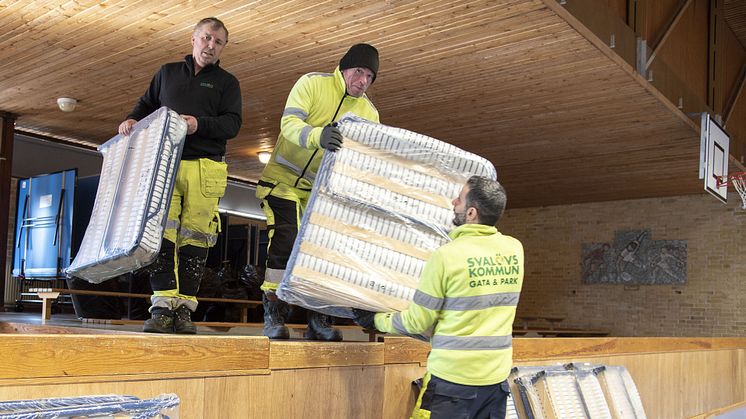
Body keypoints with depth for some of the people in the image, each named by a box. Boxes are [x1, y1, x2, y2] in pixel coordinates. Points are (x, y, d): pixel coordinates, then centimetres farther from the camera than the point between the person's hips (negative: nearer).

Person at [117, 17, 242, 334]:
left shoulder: (227, 82, 16)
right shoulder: (167, 73, 23)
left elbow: (232, 123, 3)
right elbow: (147, 104, 27)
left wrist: (199, 125, -15)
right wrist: (132, 119, 5)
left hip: (204, 168, -1)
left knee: (194, 237, -6)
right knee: (161, 231, -12)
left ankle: (184, 308, -2)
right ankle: (162, 306, -14)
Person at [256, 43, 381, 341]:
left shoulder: (369, 113, 3)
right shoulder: (312, 83, -11)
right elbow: (289, 123, -26)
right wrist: (317, 135, -47)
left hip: (323, 188, 5)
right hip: (284, 178, -4)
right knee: (285, 238, -16)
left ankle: (318, 318, 6)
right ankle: (273, 313, -9)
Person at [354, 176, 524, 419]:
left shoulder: (445, 256, -15)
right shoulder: (514, 250, 0)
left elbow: (417, 322, -6)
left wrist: (377, 321, 11)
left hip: (453, 377, -5)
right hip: (498, 376, 5)